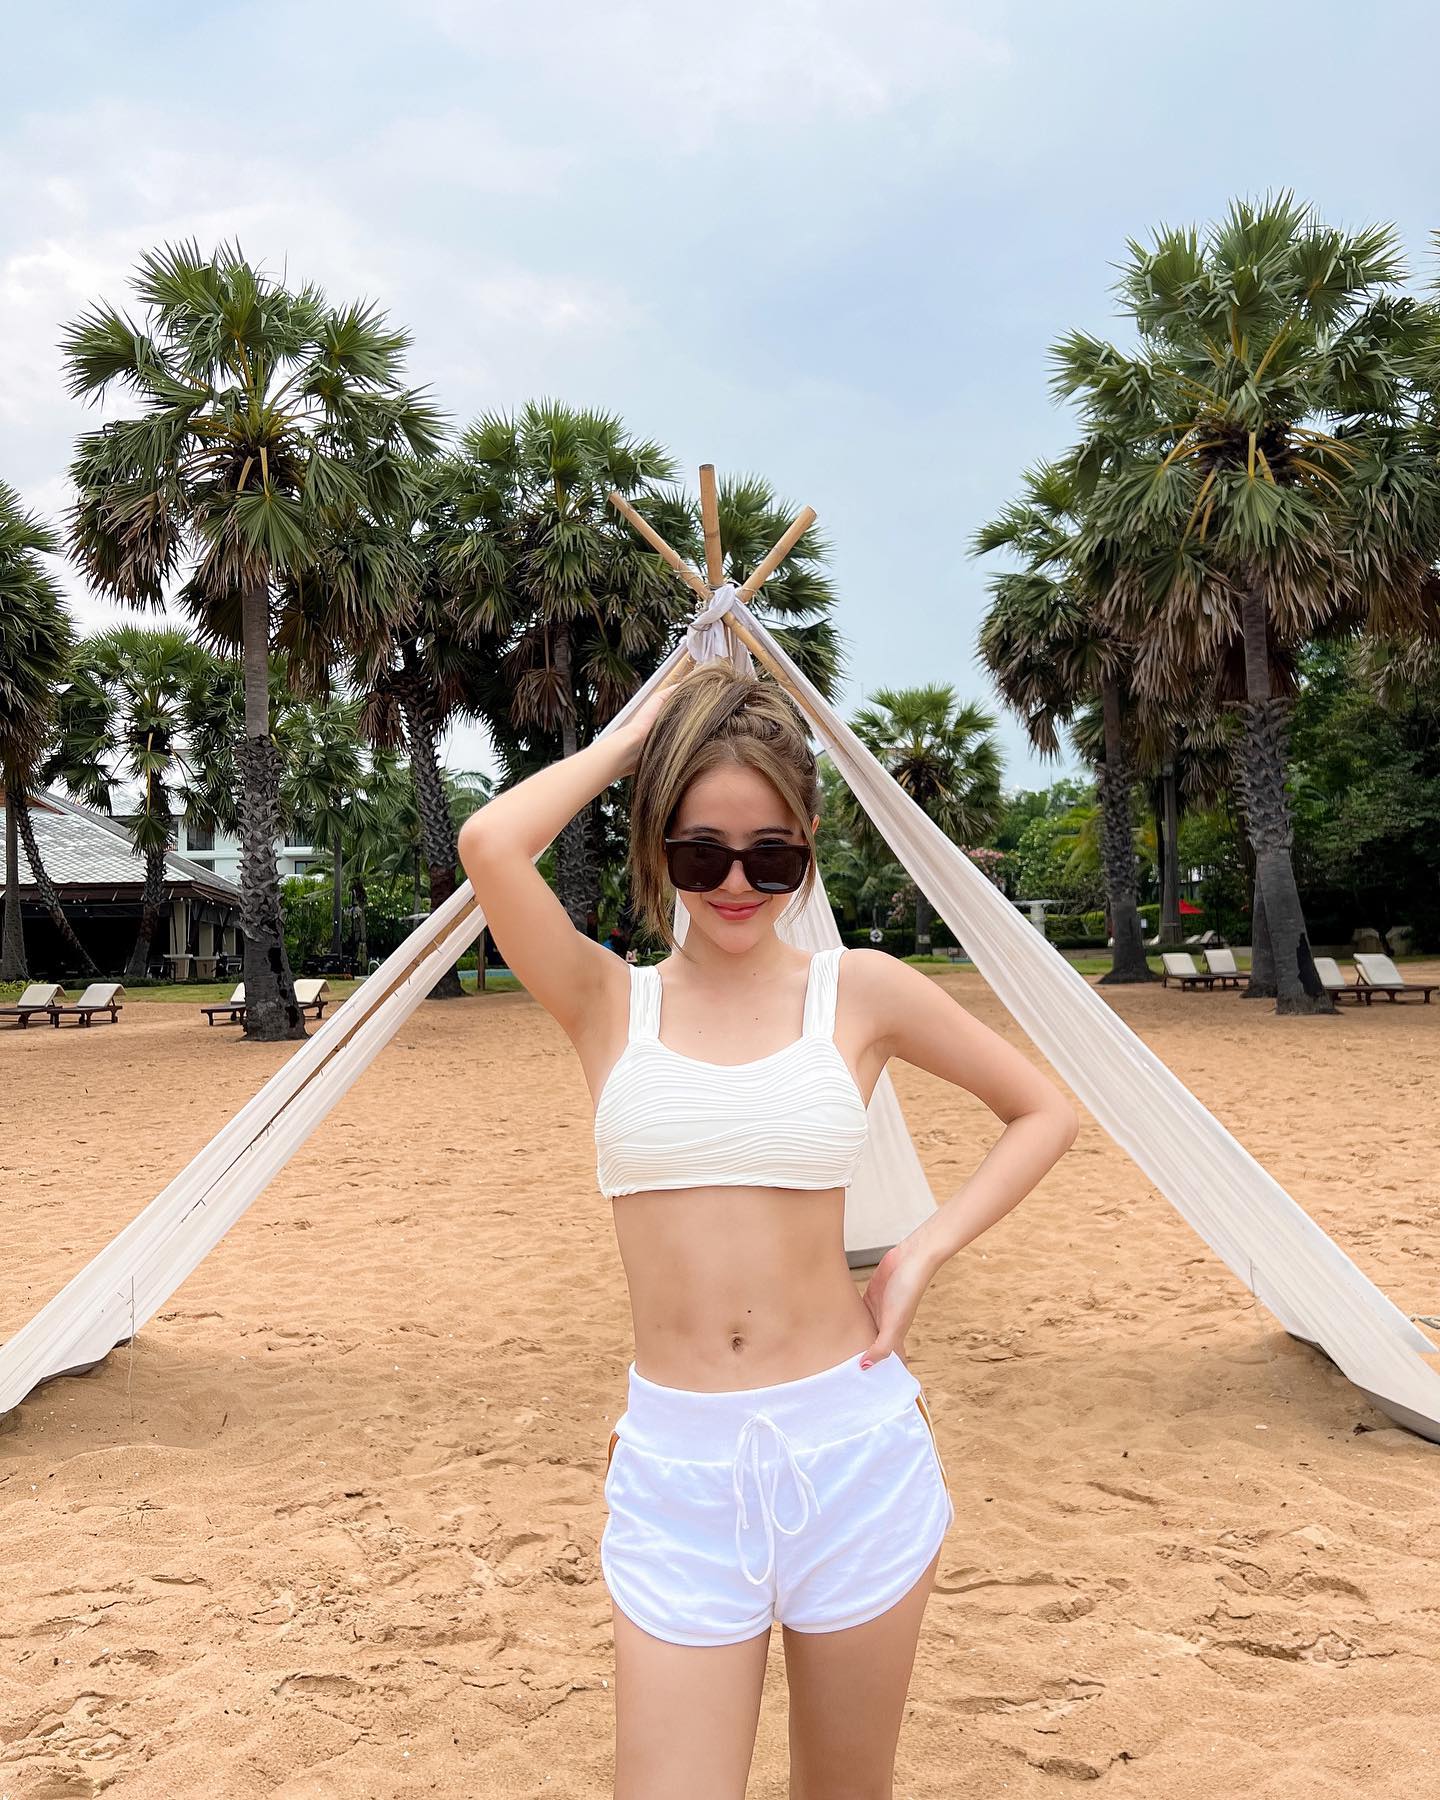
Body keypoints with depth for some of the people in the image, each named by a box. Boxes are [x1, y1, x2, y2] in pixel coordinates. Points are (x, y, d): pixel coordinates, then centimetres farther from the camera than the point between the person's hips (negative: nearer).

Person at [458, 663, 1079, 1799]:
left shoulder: (862, 992, -1)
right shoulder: (610, 1005, -1)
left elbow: (1045, 1112, 9)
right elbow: (491, 844, -19)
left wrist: (925, 1251, -3)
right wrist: (632, 739, -5)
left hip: (849, 1445, 1)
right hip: (676, 1465, 0)